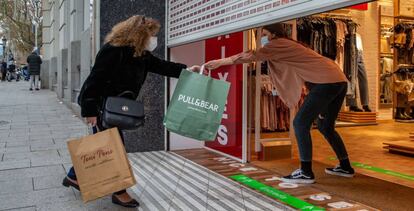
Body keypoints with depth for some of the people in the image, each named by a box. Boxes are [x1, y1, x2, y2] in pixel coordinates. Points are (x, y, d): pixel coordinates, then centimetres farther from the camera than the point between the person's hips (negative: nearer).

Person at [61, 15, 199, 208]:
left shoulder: (142, 54, 2)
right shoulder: (112, 50, -23)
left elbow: (161, 66, 10)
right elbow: (95, 80, -24)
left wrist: (185, 70, 2)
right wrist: (90, 111, -25)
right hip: (100, 106, -9)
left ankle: (74, 176, 35)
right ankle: (119, 192, 10)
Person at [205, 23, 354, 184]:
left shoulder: (279, 44, -4)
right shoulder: (287, 47, 24)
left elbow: (251, 56, -10)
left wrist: (220, 62, -5)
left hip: (327, 81, -10)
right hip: (339, 80, 10)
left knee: (300, 123, -8)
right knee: (325, 126, 18)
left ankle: (306, 172, -5)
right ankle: (345, 167, 27)